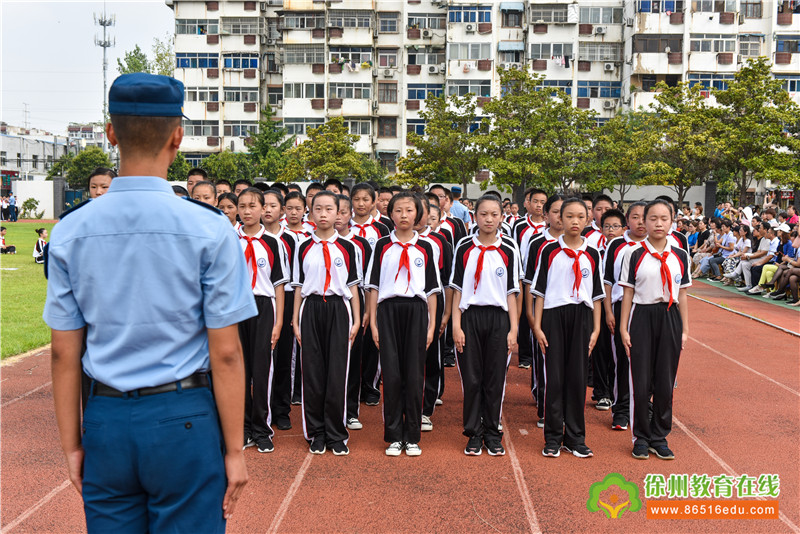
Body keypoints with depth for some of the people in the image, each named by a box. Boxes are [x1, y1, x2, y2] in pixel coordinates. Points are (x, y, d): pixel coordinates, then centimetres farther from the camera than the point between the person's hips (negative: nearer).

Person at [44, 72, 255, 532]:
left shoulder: (70, 232, -1)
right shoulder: (209, 229, -11)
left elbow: (64, 354, 2)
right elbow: (225, 353, -11)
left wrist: (72, 444, 13)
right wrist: (234, 449, -2)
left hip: (106, 423, 4)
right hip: (184, 422, -3)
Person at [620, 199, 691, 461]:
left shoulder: (680, 256, 5)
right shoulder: (634, 255, -2)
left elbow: (682, 295, 9)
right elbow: (627, 294, 0)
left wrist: (685, 329, 6)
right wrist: (623, 328, -4)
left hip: (670, 319, 2)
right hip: (642, 318, -2)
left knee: (665, 382, 7)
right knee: (641, 382, 0)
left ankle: (659, 437, 21)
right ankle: (641, 437, 15)